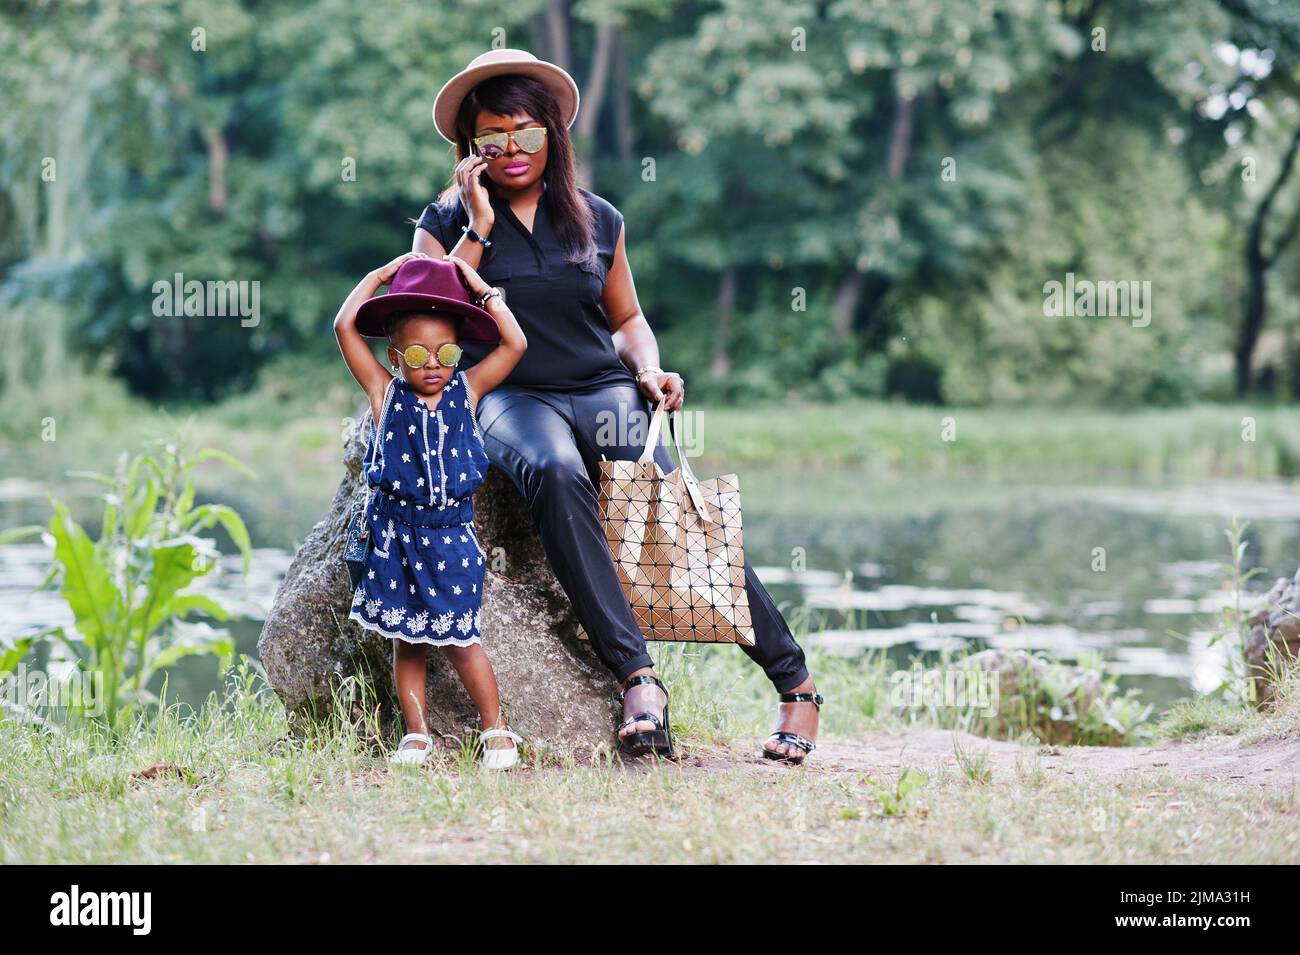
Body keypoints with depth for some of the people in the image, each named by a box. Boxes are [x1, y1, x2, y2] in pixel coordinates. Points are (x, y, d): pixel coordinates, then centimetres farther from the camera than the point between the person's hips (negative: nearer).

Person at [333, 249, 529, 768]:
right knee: (405, 639, 6)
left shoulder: (467, 390, 4)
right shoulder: (385, 393, 1)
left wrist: (482, 289, 5)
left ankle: (496, 731, 10)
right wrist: (380, 274, 5)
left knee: (456, 637, -2)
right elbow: (345, 327, -3)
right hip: (395, 534, 1)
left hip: (450, 535, -1)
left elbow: (514, 343, 0)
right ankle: (416, 736, 14)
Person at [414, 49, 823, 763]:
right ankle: (637, 674, -41)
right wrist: (479, 228, -6)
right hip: (511, 397, -2)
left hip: (602, 389, 2)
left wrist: (649, 370, 3)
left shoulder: (596, 220, 15)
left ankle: (796, 682, -14)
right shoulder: (448, 223, 8)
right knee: (554, 471, -38)